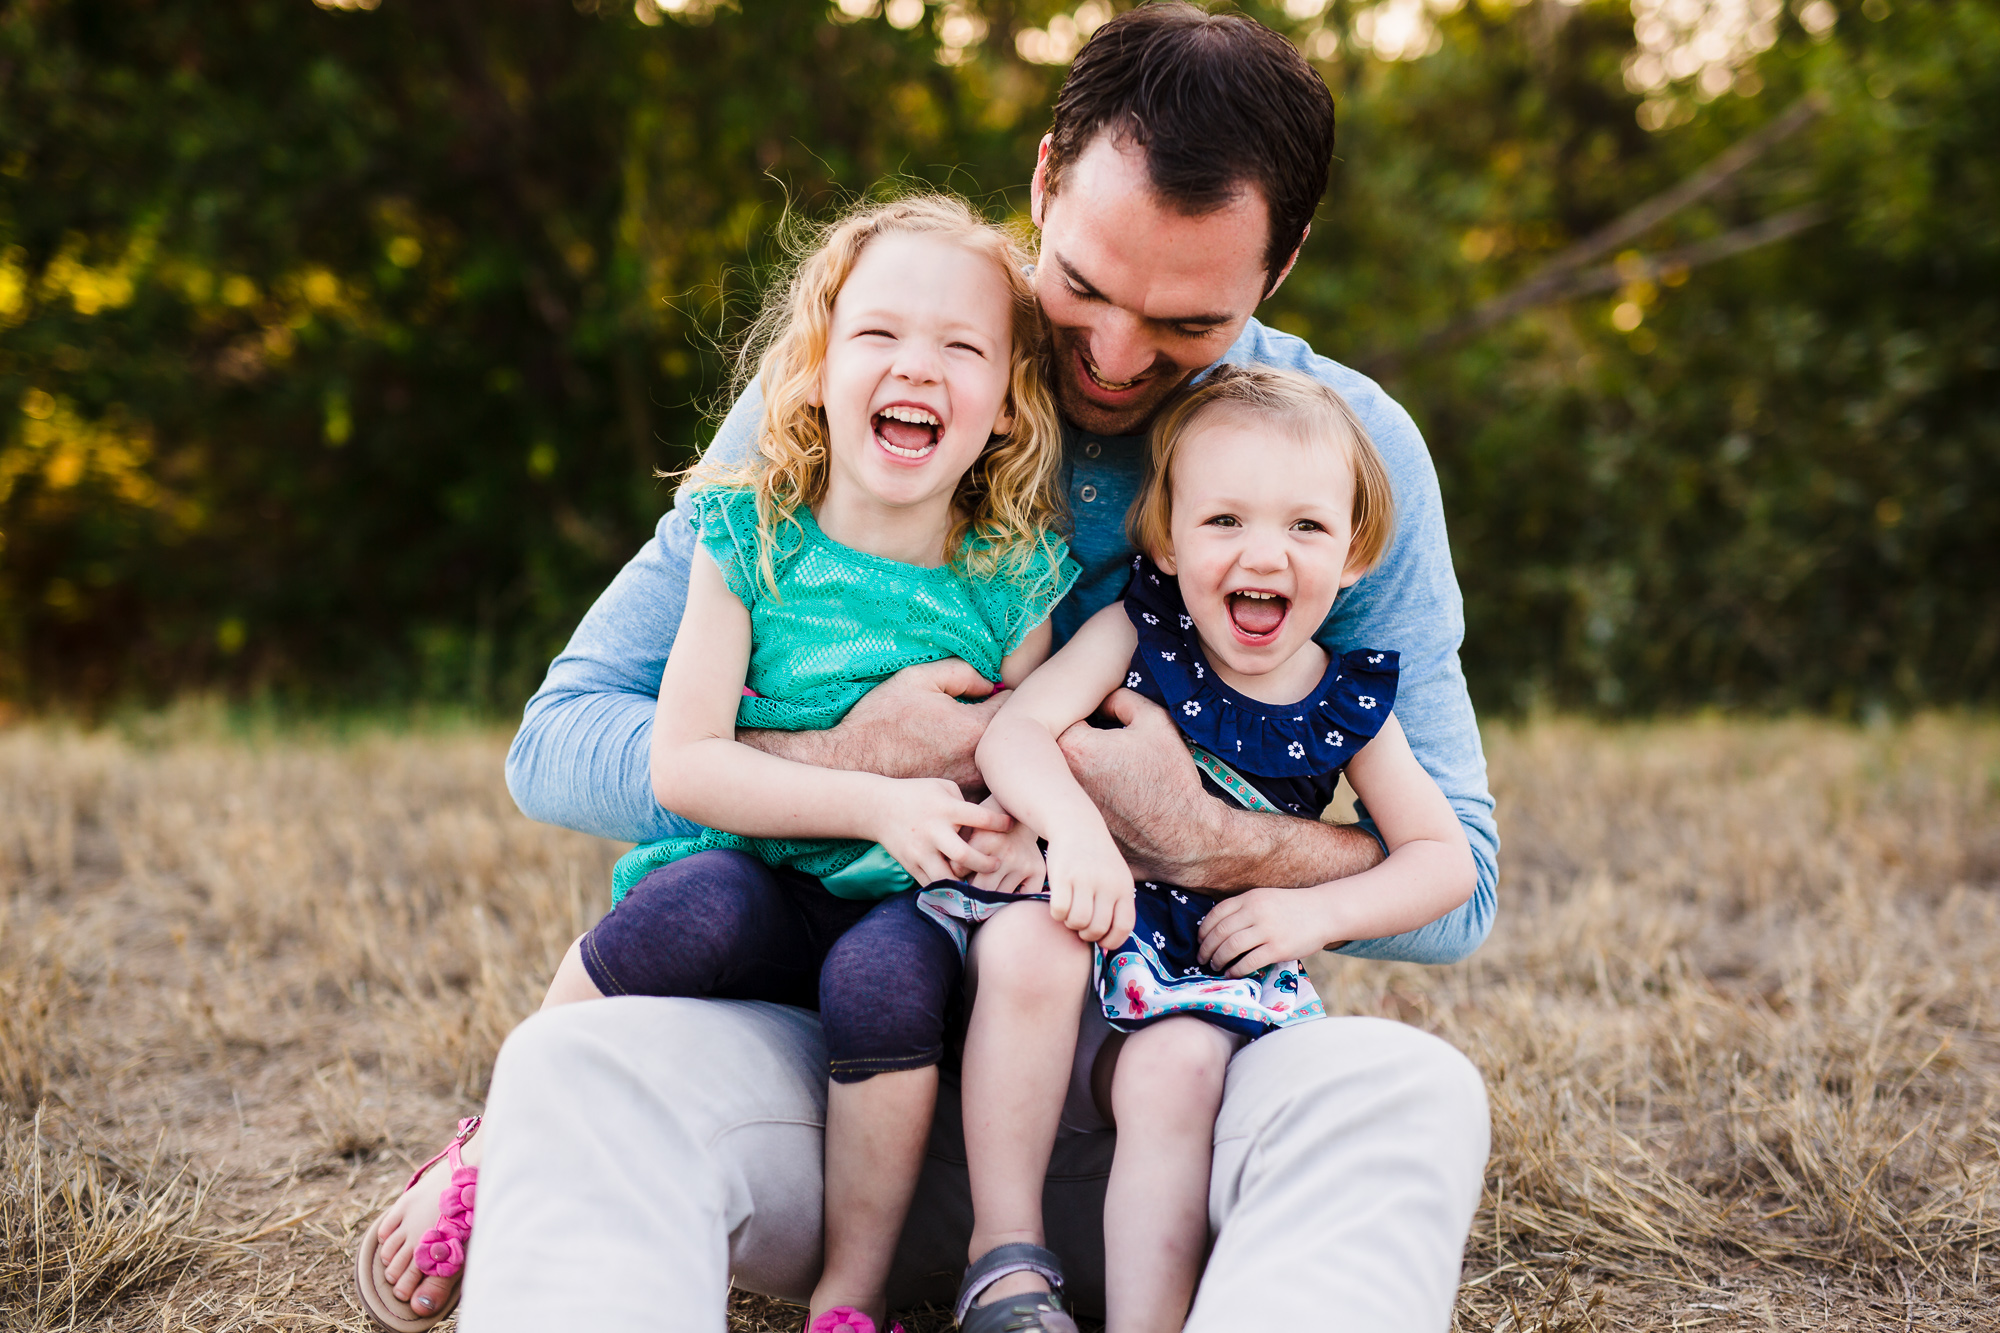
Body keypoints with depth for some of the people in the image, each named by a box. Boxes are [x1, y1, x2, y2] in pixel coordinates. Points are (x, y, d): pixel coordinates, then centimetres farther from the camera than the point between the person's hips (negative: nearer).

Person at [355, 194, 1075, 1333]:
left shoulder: (1013, 578, -3)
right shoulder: (751, 536, -6)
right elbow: (682, 764, -10)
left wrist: (1011, 832, -19)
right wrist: (876, 803, -21)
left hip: (909, 909, 0)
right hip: (748, 885, 0)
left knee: (889, 966, -33)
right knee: (700, 903, -33)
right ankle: (487, 1152, -9)